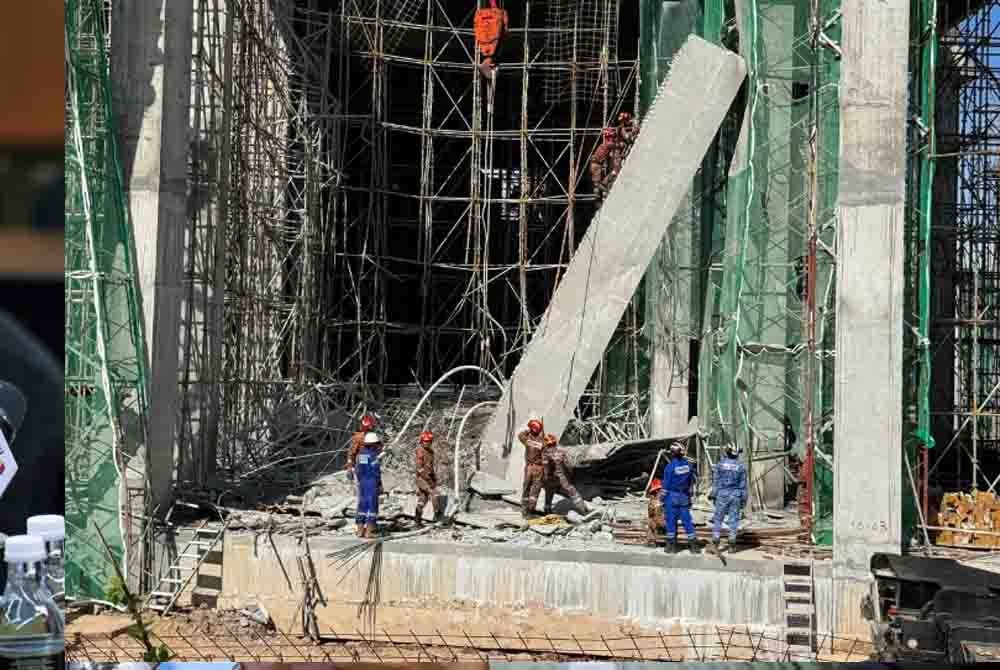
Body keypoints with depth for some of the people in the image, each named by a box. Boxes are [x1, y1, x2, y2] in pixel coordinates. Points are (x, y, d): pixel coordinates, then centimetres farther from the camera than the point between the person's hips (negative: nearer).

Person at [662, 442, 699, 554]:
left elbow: (666, 485, -10)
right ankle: (693, 545, 7)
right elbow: (694, 478, 10)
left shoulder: (670, 466, -13)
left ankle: (671, 546, 6)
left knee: (671, 521, 3)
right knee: (687, 520, 7)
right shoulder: (688, 464, 2)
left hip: (672, 496, -4)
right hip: (685, 497, 4)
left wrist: (663, 499, -3)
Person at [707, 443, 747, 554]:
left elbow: (715, 482, -1)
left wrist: (714, 495, 6)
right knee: (733, 520, 6)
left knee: (718, 520, 4)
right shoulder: (741, 466, 0)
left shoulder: (720, 464, -4)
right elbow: (743, 485, 2)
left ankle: (715, 545, -3)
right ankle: (732, 546, 7)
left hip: (722, 494, -1)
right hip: (736, 495, 1)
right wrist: (743, 500, 8)